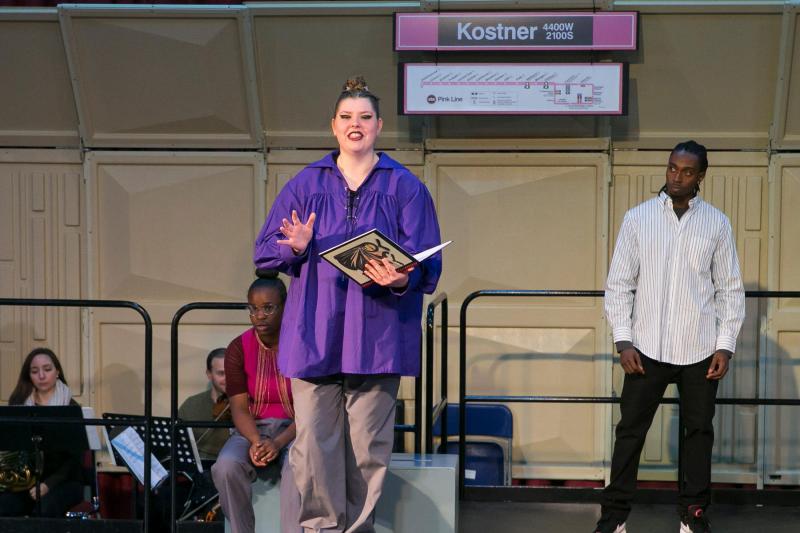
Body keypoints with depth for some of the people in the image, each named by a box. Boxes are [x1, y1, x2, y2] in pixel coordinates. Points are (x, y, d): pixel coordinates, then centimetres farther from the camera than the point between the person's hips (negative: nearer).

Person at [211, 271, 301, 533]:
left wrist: (278, 443, -26)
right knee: (227, 466, -30)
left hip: (295, 430, -2)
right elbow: (240, 408, -4)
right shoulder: (238, 349, 0)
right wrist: (256, 441, -24)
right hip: (253, 430, 2)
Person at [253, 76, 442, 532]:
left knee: (369, 446, 1)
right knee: (313, 443, -2)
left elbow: (427, 263, 1)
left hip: (377, 336, -1)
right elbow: (265, 252, 12)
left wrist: (403, 278, -21)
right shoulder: (305, 184, 12)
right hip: (315, 335, 1)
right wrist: (296, 247, -9)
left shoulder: (405, 187, 7)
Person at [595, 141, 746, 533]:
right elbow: (619, 284, 1)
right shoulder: (638, 218, 1)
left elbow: (730, 289, 6)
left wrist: (725, 345, -2)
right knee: (631, 430, 2)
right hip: (647, 348, -1)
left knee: (699, 431, 7)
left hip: (700, 351, 1)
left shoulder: (716, 223, 3)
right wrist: (623, 341, -6)